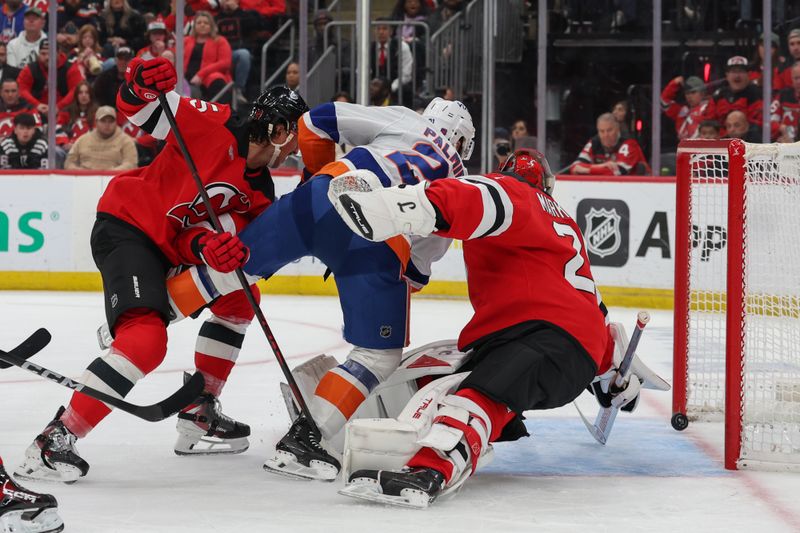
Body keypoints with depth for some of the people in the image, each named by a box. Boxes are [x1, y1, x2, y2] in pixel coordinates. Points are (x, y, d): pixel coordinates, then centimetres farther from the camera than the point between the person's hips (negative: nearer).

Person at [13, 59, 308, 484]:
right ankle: (55, 441, -27)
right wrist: (143, 86, -34)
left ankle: (198, 417, 26)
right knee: (146, 340, -28)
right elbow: (138, 109, -10)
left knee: (238, 300, 21)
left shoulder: (259, 193, 9)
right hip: (126, 229, -10)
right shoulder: (215, 127, -11)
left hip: (172, 247, 10)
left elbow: (197, 236, -3)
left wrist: (209, 246, -27)